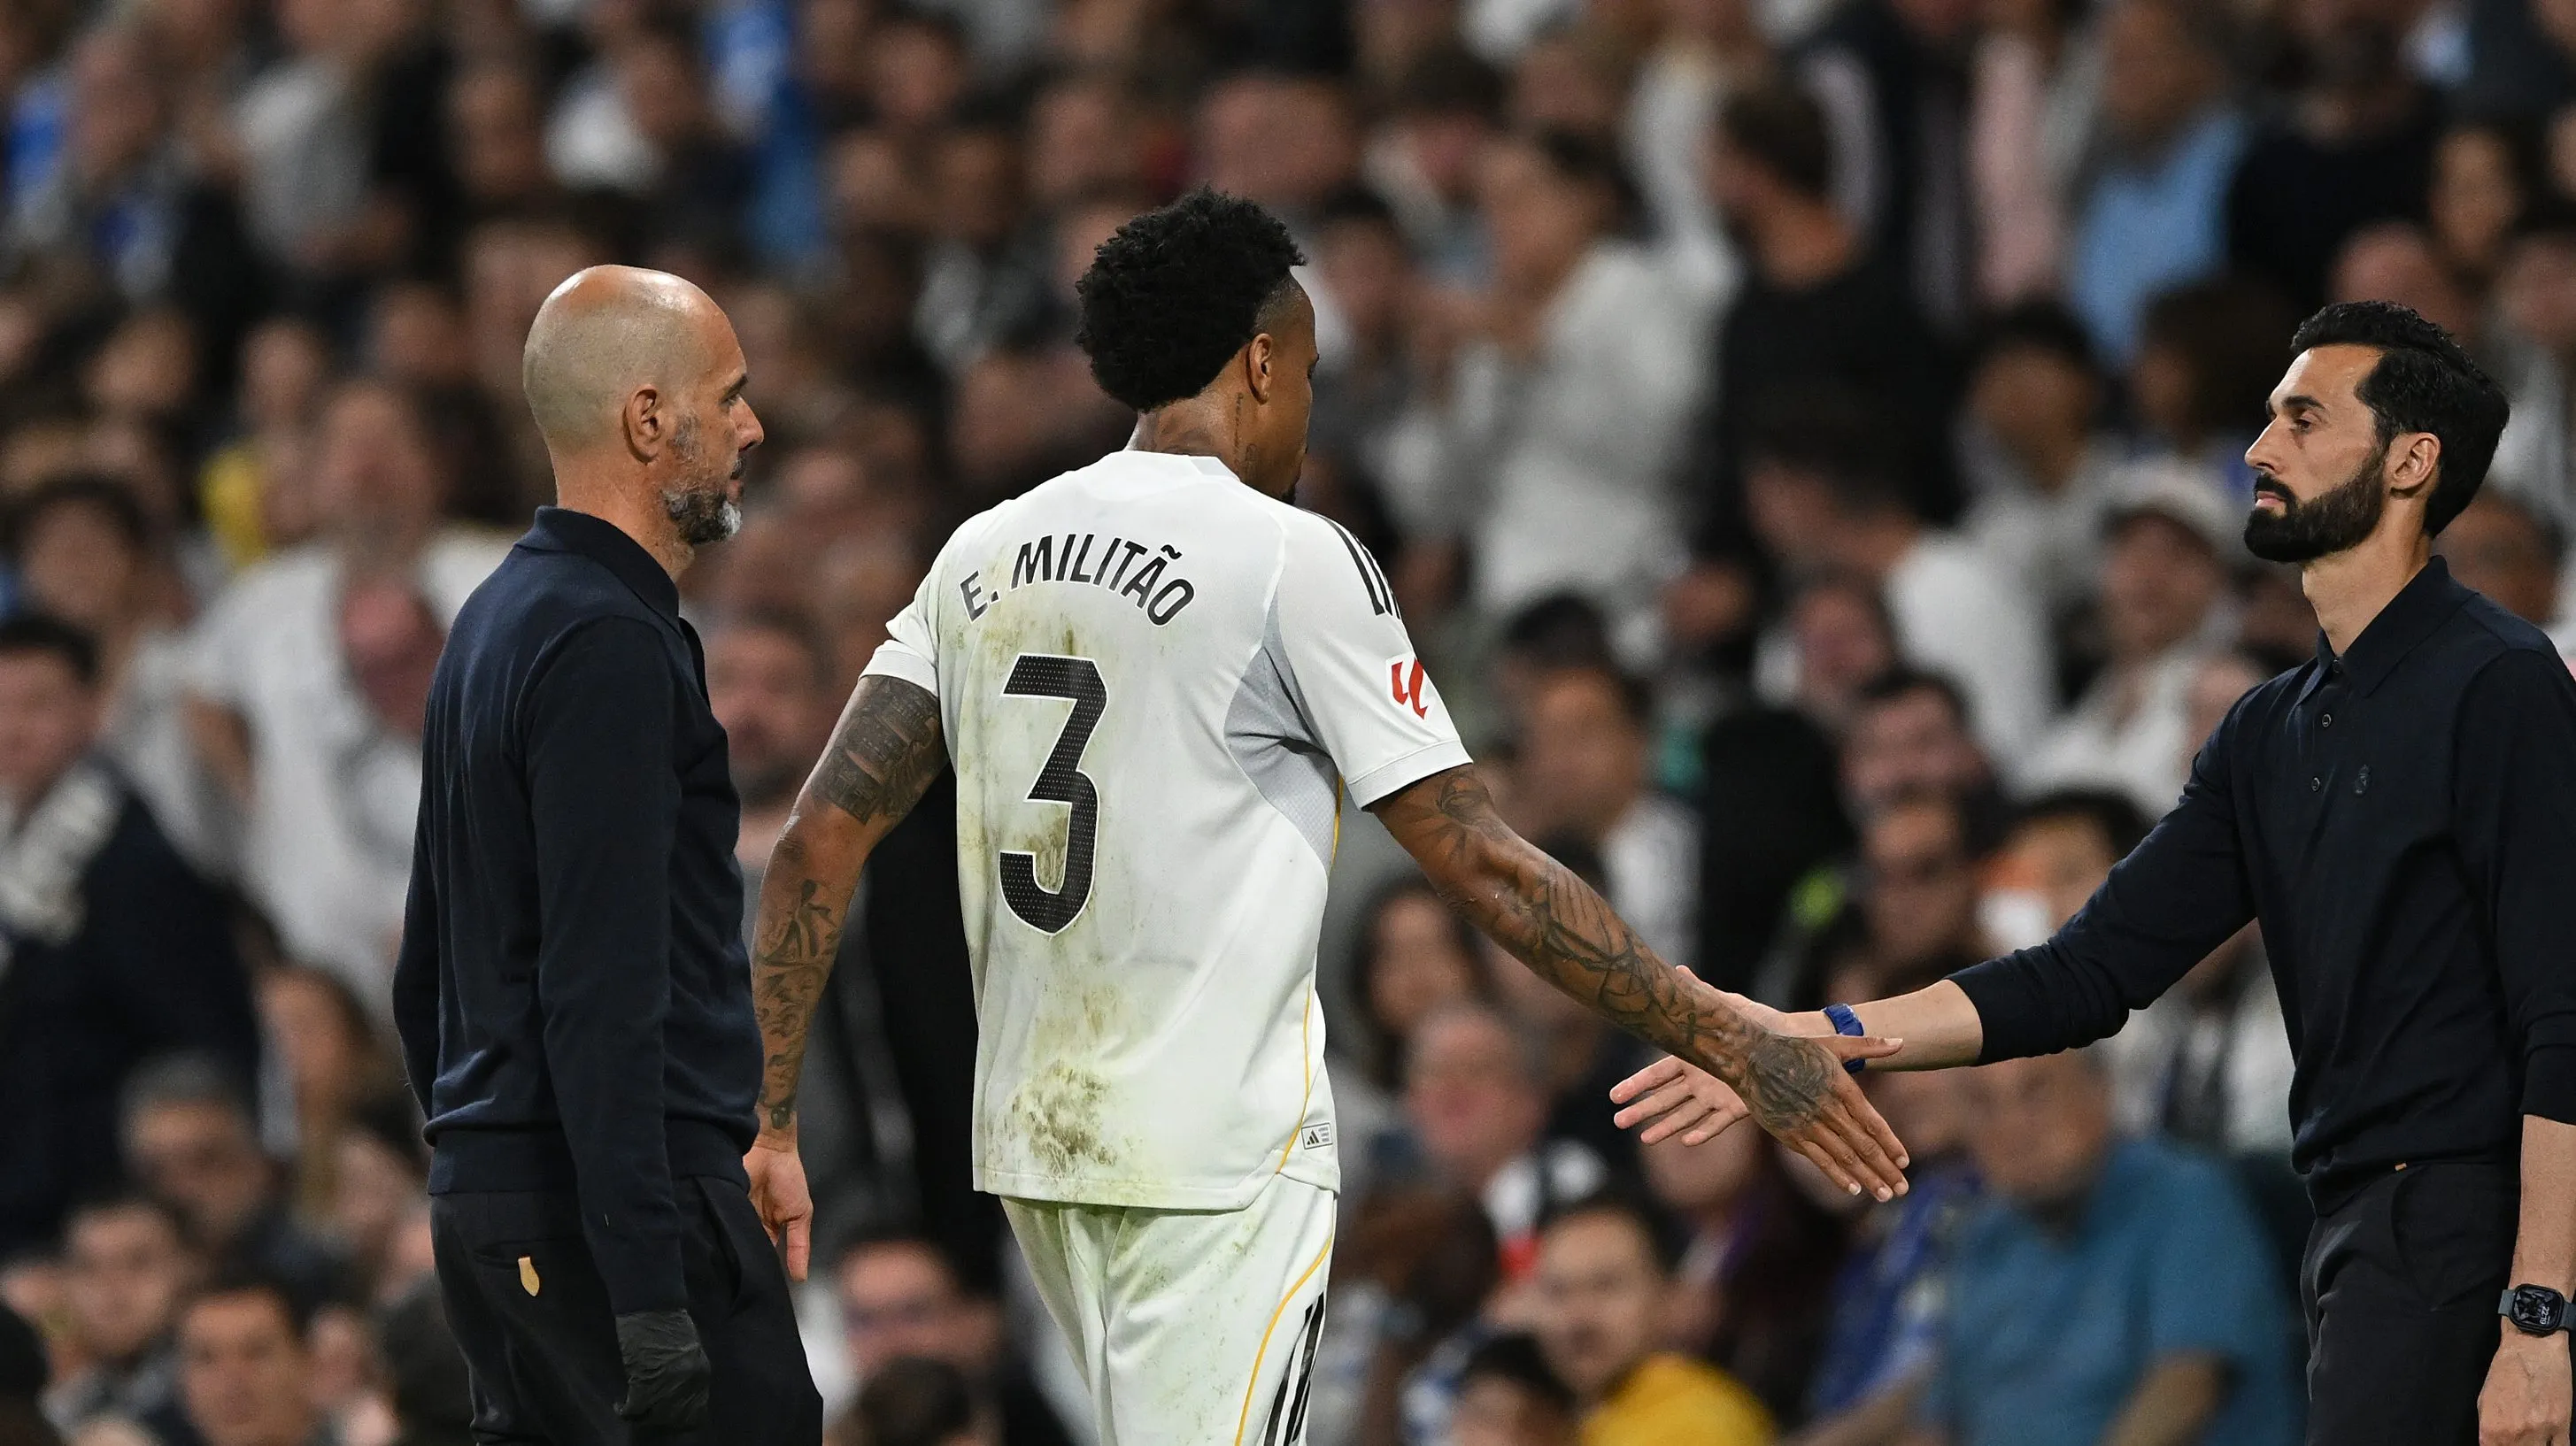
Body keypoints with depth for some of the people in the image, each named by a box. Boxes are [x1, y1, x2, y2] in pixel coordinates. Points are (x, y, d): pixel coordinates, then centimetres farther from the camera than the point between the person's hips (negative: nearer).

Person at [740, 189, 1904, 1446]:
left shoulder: (983, 555, 9)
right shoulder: (1292, 561, -9)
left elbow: (822, 838, 4)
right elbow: (1484, 871, -11)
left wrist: (765, 1120, 8)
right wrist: (1737, 1049, -6)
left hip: (1035, 1146, 7)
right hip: (1220, 1155, -7)